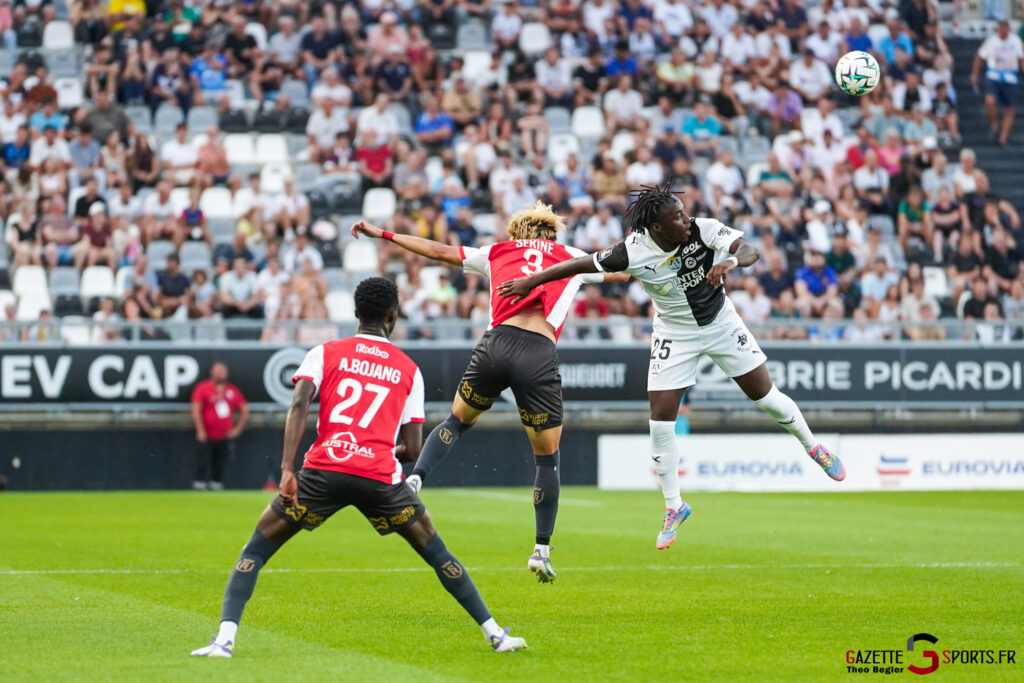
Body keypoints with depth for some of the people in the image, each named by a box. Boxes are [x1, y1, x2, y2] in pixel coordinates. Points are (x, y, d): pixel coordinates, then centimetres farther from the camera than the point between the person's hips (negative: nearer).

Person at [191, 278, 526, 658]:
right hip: (380, 475, 1)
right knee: (436, 553, 18)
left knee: (255, 551, 10)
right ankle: (495, 635, 19)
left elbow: (299, 404, -6)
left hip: (323, 470, -1)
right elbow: (412, 449, 12)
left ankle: (224, 638, -7)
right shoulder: (409, 370, 16)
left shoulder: (325, 353, 12)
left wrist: (287, 469, -13)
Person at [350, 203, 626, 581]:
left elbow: (438, 250, 26)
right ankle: (542, 550, 13)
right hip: (540, 356, -2)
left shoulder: (497, 252, 22)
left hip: (496, 344, 2)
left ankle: (414, 479, 3)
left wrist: (383, 234, 35)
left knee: (458, 420, 25)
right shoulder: (572, 258, 20)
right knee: (547, 458, 11)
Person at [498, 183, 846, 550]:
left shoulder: (703, 229, -24)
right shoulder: (633, 252, -25)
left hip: (721, 323, 0)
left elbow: (750, 250, -32)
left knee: (766, 396, 3)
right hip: (674, 335, 0)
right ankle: (674, 508, 12)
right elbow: (583, 264, -15)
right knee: (660, 421, -5)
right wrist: (530, 281, -14)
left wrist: (730, 261, -55)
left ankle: (813, 447, 33)